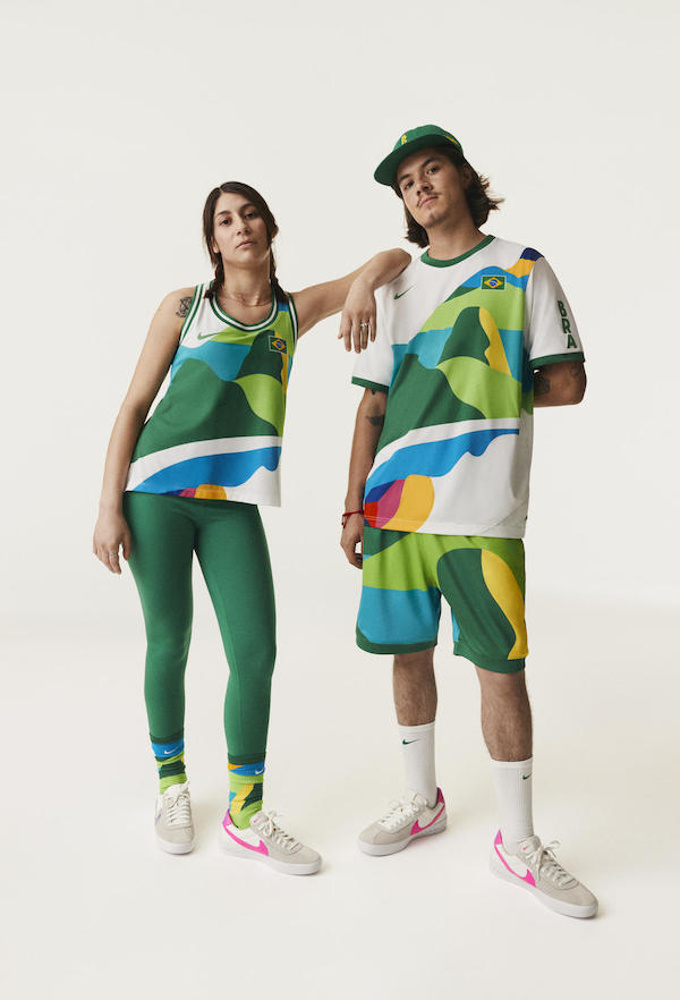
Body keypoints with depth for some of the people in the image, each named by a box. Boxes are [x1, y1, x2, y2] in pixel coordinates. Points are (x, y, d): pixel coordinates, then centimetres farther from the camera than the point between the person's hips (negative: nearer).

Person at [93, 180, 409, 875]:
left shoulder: (294, 312, 11)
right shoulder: (184, 306, 5)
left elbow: (397, 256, 12)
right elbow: (133, 406, 3)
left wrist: (363, 284, -12)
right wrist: (109, 506, -5)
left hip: (233, 504, 2)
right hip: (157, 493, -1)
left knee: (256, 651, -4)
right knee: (169, 642, 5)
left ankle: (246, 815, 14)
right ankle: (171, 785, 29)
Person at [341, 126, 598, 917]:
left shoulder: (522, 268, 5)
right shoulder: (396, 288, 15)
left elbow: (567, 384, -1)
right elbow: (374, 406, 11)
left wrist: (488, 391, 2)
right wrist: (353, 507, 4)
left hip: (482, 510, -4)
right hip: (394, 505, 4)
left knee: (502, 668, -1)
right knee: (408, 653, 12)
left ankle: (518, 842, 17)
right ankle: (422, 802, 32)